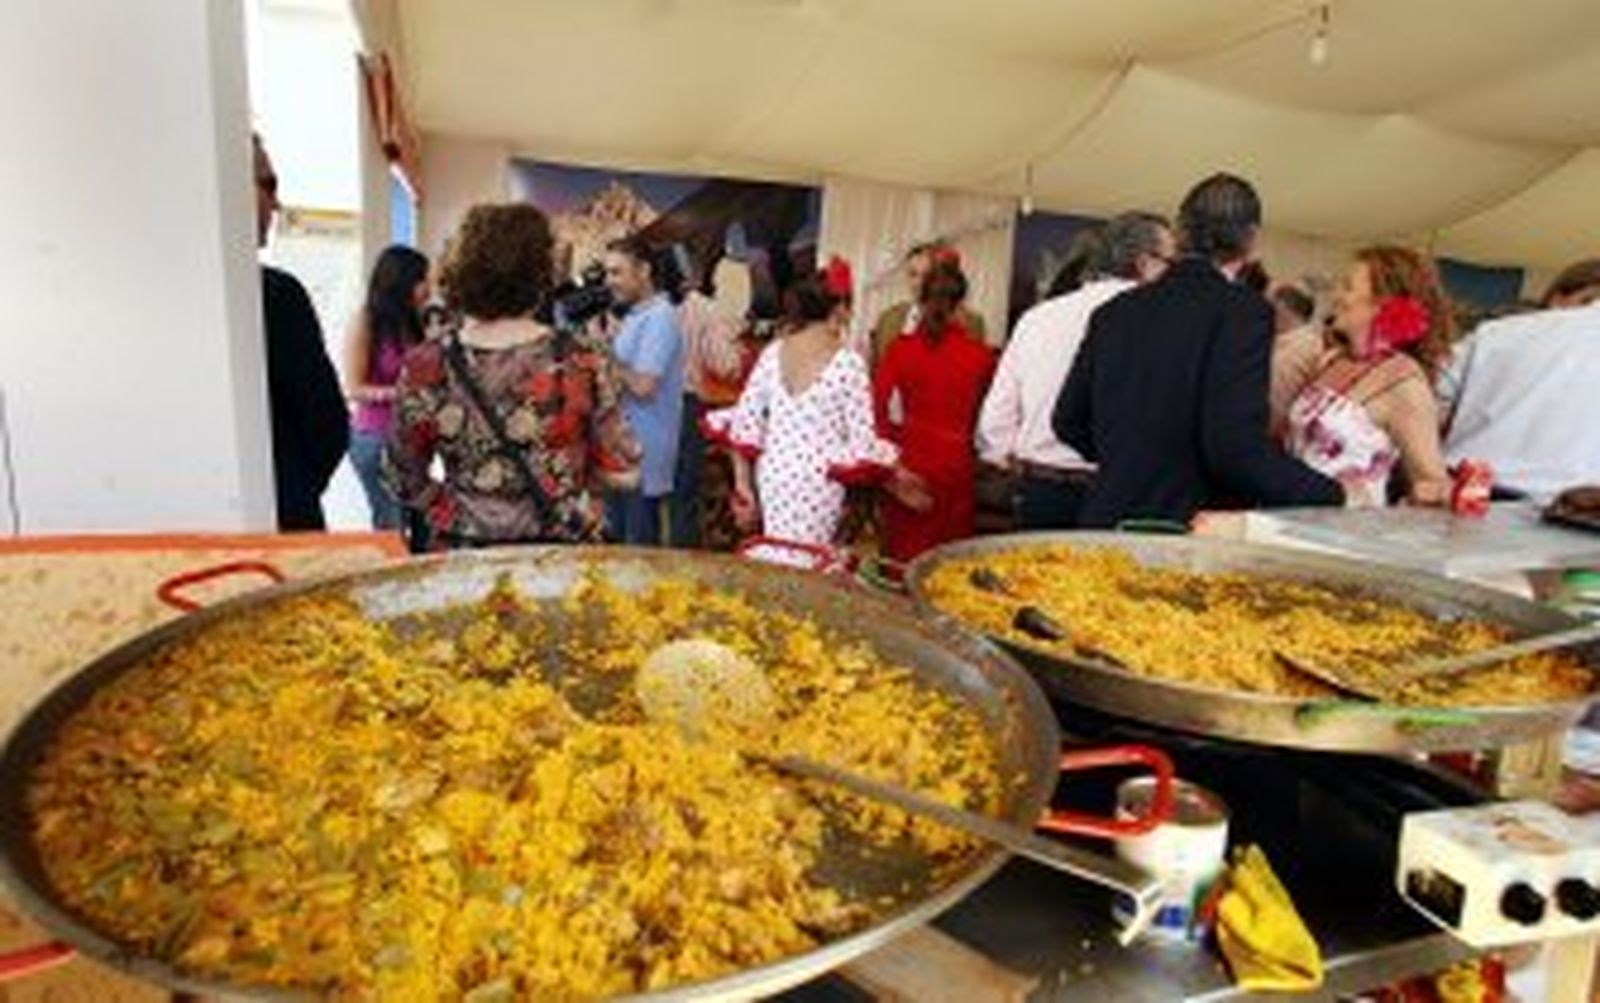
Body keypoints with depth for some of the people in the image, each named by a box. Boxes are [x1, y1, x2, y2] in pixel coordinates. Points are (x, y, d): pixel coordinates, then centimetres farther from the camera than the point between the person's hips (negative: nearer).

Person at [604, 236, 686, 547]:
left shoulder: (659, 318, -16)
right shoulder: (635, 315, 14)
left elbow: (642, 385, -24)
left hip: (644, 457, -10)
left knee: (640, 549, -1)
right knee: (617, 541, 18)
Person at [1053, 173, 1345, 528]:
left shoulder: (1115, 310, 6)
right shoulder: (1243, 311, -10)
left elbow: (1068, 421, 11)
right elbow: (1237, 446, -20)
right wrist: (1334, 495, -8)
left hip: (1107, 521, 6)